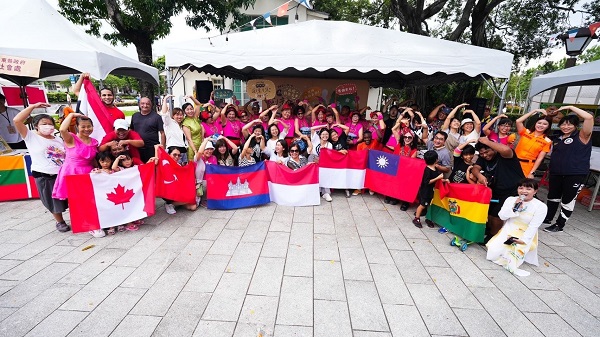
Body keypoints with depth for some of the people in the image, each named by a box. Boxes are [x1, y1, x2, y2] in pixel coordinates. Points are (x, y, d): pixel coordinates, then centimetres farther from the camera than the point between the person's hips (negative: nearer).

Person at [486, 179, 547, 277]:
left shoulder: (541, 206, -8)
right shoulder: (510, 200, 0)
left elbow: (533, 226, -13)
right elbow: (502, 216, -5)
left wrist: (524, 239, -22)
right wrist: (514, 208, -18)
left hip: (526, 236, -2)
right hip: (507, 232, 3)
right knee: (493, 251, -13)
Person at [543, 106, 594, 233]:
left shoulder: (582, 136, -5)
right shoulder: (557, 138, 11)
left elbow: (589, 117, -21)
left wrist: (570, 107, -14)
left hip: (575, 175, -6)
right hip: (556, 173, 6)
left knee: (568, 200, 4)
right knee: (553, 197, 17)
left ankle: (559, 225, 14)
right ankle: (548, 218, 32)